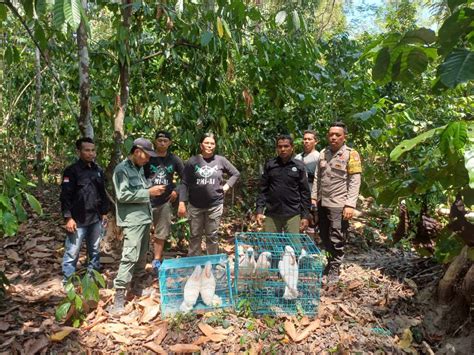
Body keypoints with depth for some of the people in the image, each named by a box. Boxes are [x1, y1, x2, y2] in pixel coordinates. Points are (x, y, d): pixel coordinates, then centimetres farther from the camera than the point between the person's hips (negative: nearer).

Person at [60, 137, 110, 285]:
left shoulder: (98, 170, 10)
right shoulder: (71, 171, -8)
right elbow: (65, 196, -12)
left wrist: (104, 212, 17)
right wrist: (68, 217, -16)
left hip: (96, 219, 6)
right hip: (78, 220, -6)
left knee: (95, 250, 15)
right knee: (72, 252, 1)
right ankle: (67, 281, 14)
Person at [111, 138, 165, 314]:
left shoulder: (139, 168, 15)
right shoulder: (122, 169, -11)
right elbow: (123, 195, -20)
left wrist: (152, 190, 4)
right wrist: (149, 192, -17)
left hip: (144, 217, 9)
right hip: (132, 220, -9)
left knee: (142, 255, 16)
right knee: (130, 256, -11)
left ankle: (136, 284, 31)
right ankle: (119, 294, -4)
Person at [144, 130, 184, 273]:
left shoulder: (174, 159, 3)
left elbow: (185, 178, 12)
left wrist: (176, 191, 2)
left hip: (165, 202, 3)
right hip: (147, 202, -3)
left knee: (161, 233, 11)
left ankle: (157, 261, 25)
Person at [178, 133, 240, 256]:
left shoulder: (221, 160, 0)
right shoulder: (192, 161, -2)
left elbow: (236, 174, 13)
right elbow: (185, 183, -2)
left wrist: (227, 185, 1)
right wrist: (182, 203, -7)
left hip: (215, 205, 0)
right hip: (195, 205, 0)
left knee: (212, 236, 12)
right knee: (195, 236, 10)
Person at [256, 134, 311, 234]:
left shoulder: (299, 166, 2)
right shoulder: (269, 165, 5)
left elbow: (305, 192, 3)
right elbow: (263, 190, 6)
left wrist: (305, 216, 0)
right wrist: (259, 211, -2)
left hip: (293, 215, -1)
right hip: (271, 214, 1)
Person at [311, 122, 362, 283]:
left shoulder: (351, 154, -6)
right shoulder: (323, 153, 10)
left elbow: (355, 182, -10)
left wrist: (350, 205, -16)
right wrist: (313, 197, 9)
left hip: (339, 204, -5)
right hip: (322, 203, 6)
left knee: (337, 239, 1)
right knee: (324, 237, 15)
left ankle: (334, 269, 16)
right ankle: (331, 260, 34)